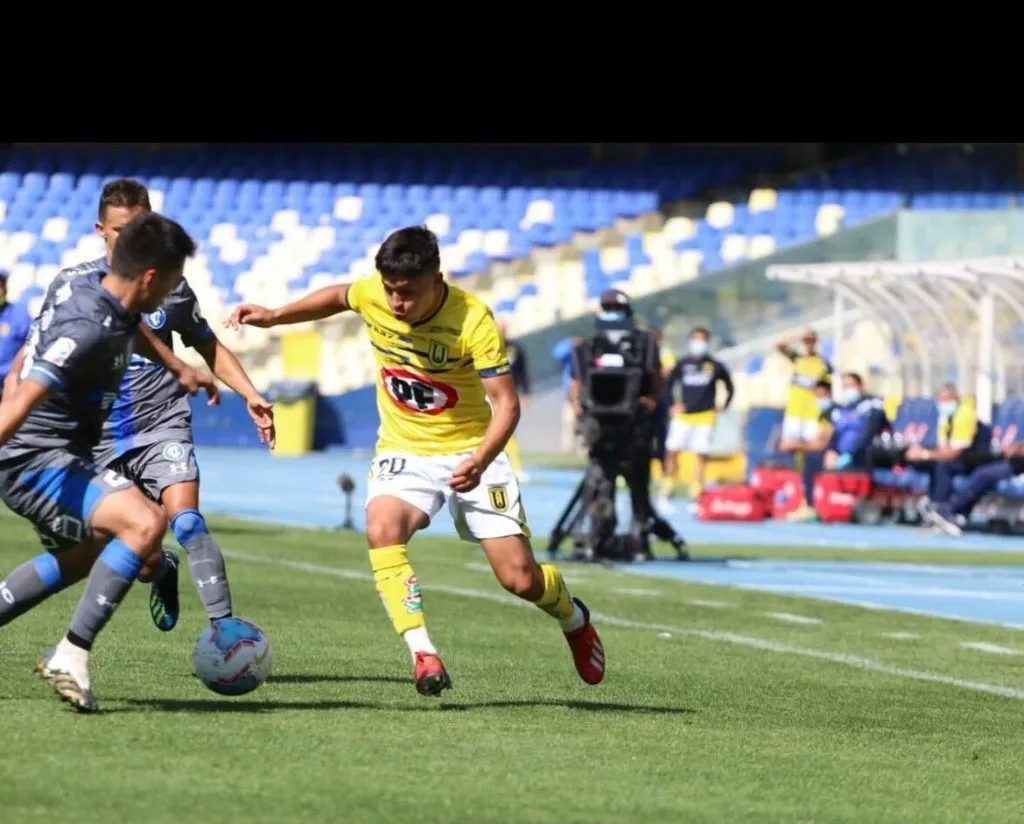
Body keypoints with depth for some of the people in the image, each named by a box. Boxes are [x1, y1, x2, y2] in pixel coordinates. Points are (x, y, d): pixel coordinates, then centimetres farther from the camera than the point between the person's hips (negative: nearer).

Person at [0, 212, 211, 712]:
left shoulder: (85, 288, 5)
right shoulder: (90, 329, -25)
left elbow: (128, 329, 32)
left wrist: (178, 368, 40)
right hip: (40, 461, -11)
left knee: (88, 553, 33)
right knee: (145, 523, -29)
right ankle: (71, 656, -25)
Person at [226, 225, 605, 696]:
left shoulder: (472, 320, -24)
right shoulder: (371, 295, -12)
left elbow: (505, 403, -25)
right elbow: (338, 297, 14)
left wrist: (480, 462, -40)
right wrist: (275, 316, 5)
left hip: (470, 452, -2)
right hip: (403, 452, 3)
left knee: (521, 580, -5)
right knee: (382, 531, -31)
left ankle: (572, 617, 30)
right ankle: (422, 654, -31)